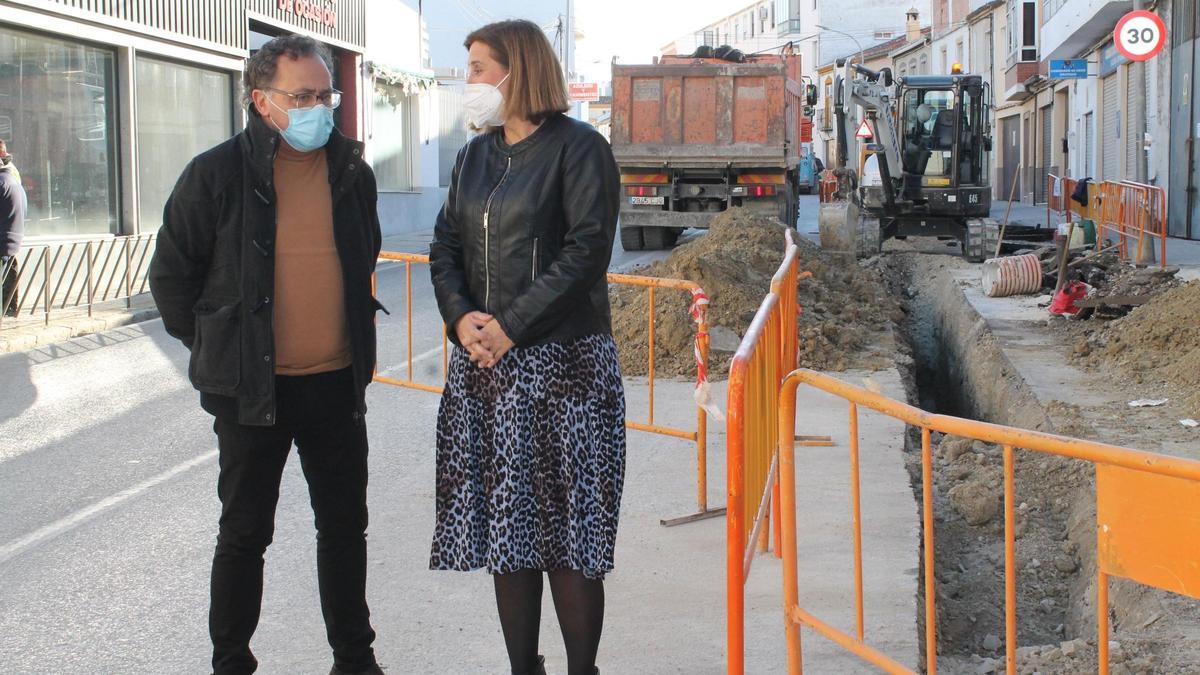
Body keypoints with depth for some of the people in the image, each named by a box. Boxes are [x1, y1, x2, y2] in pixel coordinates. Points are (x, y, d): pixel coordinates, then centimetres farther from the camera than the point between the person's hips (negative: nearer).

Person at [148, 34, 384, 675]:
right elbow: (171, 275, -1)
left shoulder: (353, 173, 4)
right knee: (244, 532, 7)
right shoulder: (216, 175, -9)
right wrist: (219, 349, 2)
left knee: (345, 525, 12)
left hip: (337, 382, 4)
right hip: (252, 387, -4)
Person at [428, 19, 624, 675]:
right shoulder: (474, 157, 15)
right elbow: (445, 247, 13)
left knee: (567, 529, -3)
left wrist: (510, 326, -17)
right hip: (483, 363, 6)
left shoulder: (578, 148, -6)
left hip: (563, 362, -6)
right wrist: (461, 316, -7)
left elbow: (585, 252, -14)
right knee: (506, 525, 8)